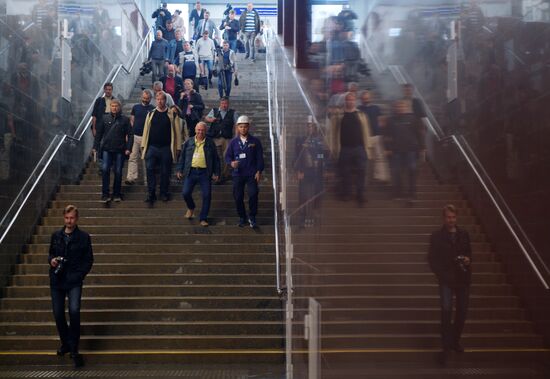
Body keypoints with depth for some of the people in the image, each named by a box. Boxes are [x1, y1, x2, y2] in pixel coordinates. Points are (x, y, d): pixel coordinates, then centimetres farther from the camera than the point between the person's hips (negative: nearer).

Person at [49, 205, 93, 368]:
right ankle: (65, 343, 31)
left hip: (74, 281, -4)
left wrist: (78, 276, -10)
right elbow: (50, 253, 20)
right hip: (56, 281, 4)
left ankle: (74, 350, -7)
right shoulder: (56, 235, 8)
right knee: (58, 314, 6)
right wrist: (51, 260, -3)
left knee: (74, 311, -20)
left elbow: (89, 260, 1)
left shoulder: (84, 237, -1)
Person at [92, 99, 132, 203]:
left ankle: (116, 194, 16)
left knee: (118, 172, 4)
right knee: (105, 169, -11)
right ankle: (105, 194, -5)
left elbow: (130, 135, 2)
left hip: (120, 150, 0)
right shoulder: (105, 118, 7)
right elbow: (99, 133, 10)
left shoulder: (125, 119, 3)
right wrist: (95, 146, 6)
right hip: (107, 149, 1)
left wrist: (128, 148, -7)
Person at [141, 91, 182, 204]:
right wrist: (143, 145, 3)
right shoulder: (151, 114, 9)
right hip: (152, 147, 2)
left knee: (165, 172, 6)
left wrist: (178, 147, -4)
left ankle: (164, 193, 20)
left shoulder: (172, 114, 1)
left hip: (166, 148, -2)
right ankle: (151, 194, -1)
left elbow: (177, 131, 0)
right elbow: (146, 130, 9)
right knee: (149, 169, -7)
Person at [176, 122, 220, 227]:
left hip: (205, 173, -1)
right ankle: (191, 207, 28)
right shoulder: (189, 142, 8)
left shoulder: (210, 143, 5)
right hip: (191, 172, 1)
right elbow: (182, 157, 12)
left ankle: (203, 218, 9)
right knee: (186, 193, -5)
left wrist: (216, 173, 3)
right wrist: (179, 170, 6)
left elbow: (216, 159, 8)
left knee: (207, 195, -5)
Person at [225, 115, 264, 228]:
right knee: (238, 197, 3)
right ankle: (242, 217, 22)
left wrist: (259, 171, -5)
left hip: (252, 173, -2)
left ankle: (252, 217, 1)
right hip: (238, 173, 2)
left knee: (253, 194, -16)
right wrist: (231, 163, -14)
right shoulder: (233, 142, 7)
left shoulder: (255, 141, 3)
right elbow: (227, 156, 8)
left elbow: (260, 157, 3)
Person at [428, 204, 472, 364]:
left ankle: (455, 341, 29)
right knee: (446, 310, -16)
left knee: (462, 311, 9)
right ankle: (446, 346, -9)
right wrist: (441, 275, -12)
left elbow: (469, 252, 19)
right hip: (446, 279, -4)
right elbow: (432, 259, -1)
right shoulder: (437, 236, -2)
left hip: (463, 278, 4)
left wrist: (468, 259, -4)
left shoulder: (463, 234, 7)